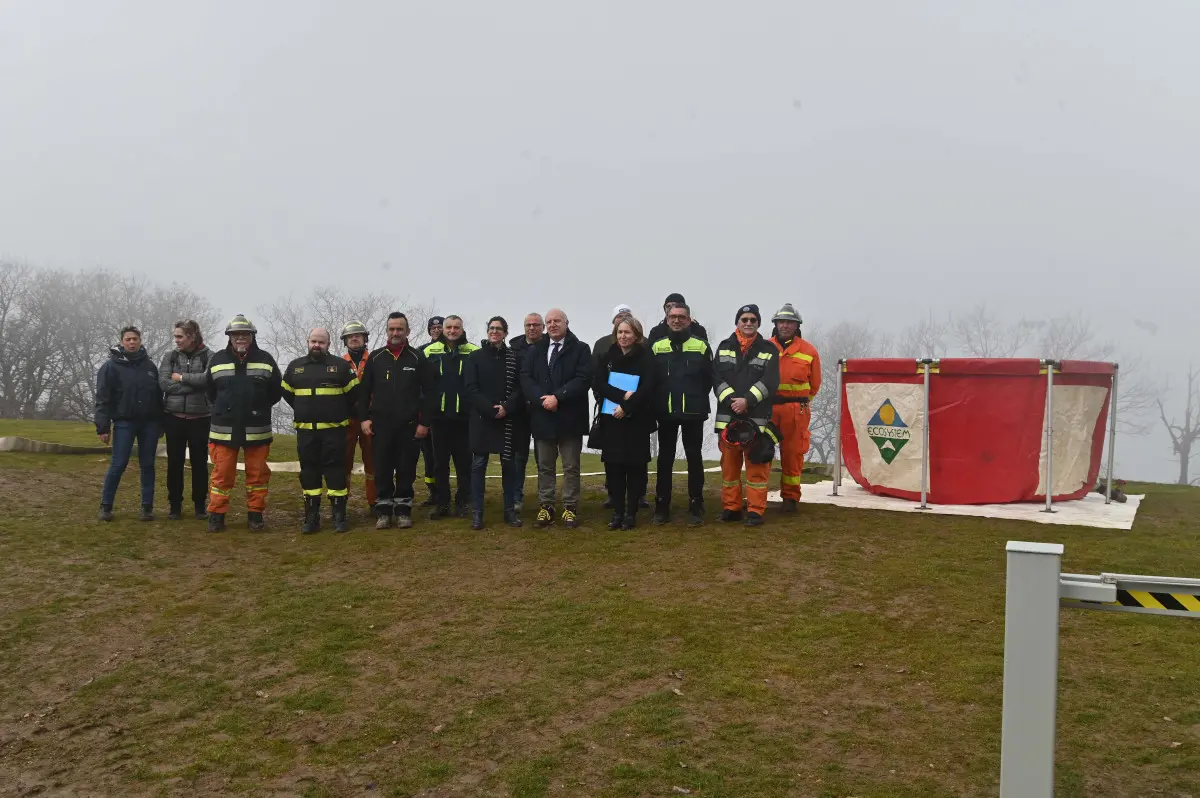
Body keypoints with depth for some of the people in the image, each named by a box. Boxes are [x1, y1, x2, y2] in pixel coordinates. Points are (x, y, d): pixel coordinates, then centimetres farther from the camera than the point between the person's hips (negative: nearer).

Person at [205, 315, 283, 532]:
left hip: (257, 430, 0)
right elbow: (211, 393, 17)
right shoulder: (216, 360, 5)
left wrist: (258, 409, 7)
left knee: (258, 473, 6)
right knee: (221, 473, 2)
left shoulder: (265, 360, 1)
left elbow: (276, 392, 8)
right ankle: (216, 515, 12)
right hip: (224, 429, 0)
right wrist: (225, 410, 12)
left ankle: (255, 515, 16)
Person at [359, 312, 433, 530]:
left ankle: (403, 510, 14)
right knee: (382, 470, 4)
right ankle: (384, 511, 13)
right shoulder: (375, 357, 7)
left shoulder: (418, 358, 2)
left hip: (409, 425, -1)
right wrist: (364, 418, 0)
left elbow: (429, 392, 0)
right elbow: (364, 390, 9)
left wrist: (424, 422, -5)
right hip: (381, 425, 1)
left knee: (406, 470, 4)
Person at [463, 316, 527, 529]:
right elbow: (470, 389, -3)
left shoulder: (514, 357, 6)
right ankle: (477, 513, 4)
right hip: (482, 418, -1)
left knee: (509, 464, 6)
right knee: (478, 465, 0)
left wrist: (507, 408, -15)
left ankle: (510, 510, 14)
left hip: (508, 419, 1)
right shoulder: (475, 357, 4)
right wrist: (490, 409, -14)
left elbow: (520, 387, 1)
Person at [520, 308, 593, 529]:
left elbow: (583, 379, -11)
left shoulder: (580, 349, 1)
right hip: (542, 416, 3)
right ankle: (545, 506, 16)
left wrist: (557, 397, -18)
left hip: (569, 417, -3)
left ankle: (570, 507, 11)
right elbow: (525, 378, 2)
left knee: (571, 467, 4)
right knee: (544, 466, 9)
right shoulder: (535, 350, 11)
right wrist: (540, 399, -15)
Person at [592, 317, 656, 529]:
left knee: (634, 466, 1)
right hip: (611, 419, 3)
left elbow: (647, 388, -11)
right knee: (613, 466, 4)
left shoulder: (646, 358, -2)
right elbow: (598, 384, -3)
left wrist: (626, 407, -19)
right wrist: (622, 395, -17)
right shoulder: (607, 357, 8)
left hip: (637, 420, -3)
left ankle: (631, 513, 9)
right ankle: (617, 512, 13)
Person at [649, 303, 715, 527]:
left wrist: (698, 401, -2)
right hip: (666, 413, 2)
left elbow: (709, 379, 0)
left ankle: (696, 507, 10)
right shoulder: (657, 347, 6)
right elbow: (650, 379, 5)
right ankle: (662, 507, 14)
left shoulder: (701, 346, 1)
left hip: (693, 413, -1)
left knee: (694, 459, 4)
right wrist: (657, 403, 0)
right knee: (665, 459, 7)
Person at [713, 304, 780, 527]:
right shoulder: (724, 347, 11)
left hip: (757, 417, -2)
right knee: (729, 463, 8)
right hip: (728, 416, 2)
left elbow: (770, 381, -6)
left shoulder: (769, 349, 5)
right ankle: (731, 507, 17)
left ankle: (756, 511, 5)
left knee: (757, 465, -1)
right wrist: (730, 400, -14)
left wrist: (747, 400, -17)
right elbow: (717, 379, 1)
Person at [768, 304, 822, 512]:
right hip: (767, 407, 1)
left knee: (792, 454, 4)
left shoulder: (808, 351, 4)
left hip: (796, 410, -1)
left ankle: (791, 497, 14)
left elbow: (814, 384, 13)